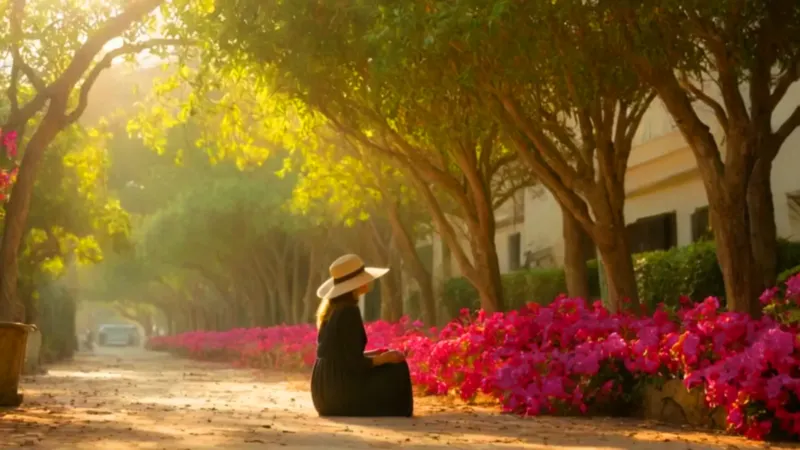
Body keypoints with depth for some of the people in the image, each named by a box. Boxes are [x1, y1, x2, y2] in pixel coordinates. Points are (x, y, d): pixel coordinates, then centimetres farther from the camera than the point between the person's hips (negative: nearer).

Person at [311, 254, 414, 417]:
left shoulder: (330, 307, 11)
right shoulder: (349, 311, -16)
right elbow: (354, 363, -18)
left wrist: (376, 354, 15)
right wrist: (385, 357, -3)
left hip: (326, 389, 9)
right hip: (339, 390, -9)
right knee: (396, 370, 3)